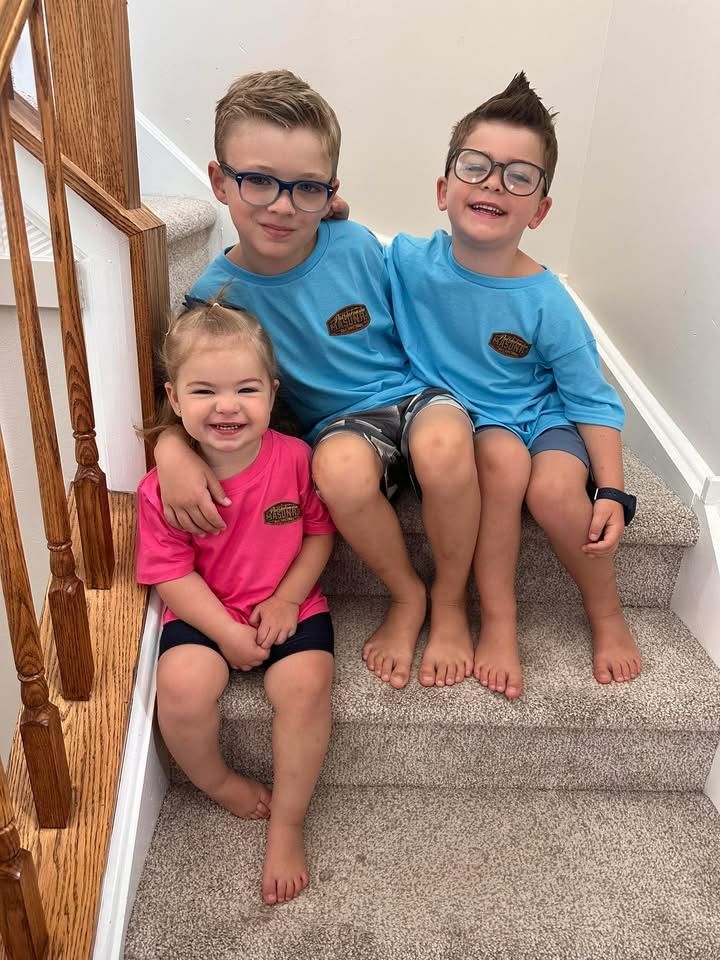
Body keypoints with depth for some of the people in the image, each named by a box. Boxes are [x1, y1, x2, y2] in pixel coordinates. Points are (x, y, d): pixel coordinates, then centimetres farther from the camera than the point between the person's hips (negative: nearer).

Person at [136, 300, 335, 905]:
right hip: (203, 614, 0)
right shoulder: (163, 486, -11)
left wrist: (287, 598, -10)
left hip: (288, 606, 1)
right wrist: (227, 633, -16)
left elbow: (319, 531, 1)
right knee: (183, 684, -27)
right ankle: (217, 784, 8)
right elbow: (172, 573, -9)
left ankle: (287, 826, -2)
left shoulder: (294, 458, -9)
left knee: (305, 683, -25)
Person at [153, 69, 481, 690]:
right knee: (341, 467, -37)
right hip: (339, 423, 0)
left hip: (413, 389, 1)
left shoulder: (356, 246, -8)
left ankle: (451, 602, -5)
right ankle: (407, 596, -5)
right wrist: (173, 449, -21)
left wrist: (441, 397, -1)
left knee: (443, 446, -35)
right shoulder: (217, 295, -10)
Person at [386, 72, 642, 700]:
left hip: (541, 414, 0)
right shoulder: (407, 263, -12)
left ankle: (607, 613, 2)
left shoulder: (547, 304, -16)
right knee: (502, 455, -32)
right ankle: (498, 617, -14)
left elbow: (593, 401, -7)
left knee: (556, 488, -29)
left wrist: (612, 493, -14)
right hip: (456, 418, 0)